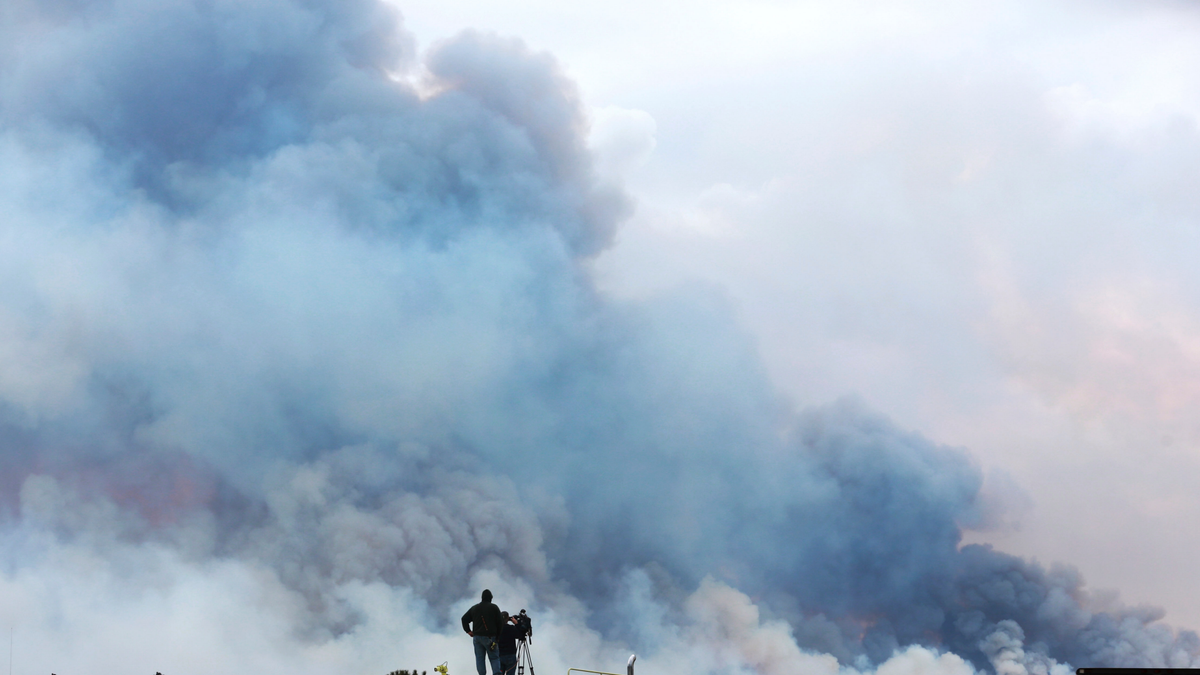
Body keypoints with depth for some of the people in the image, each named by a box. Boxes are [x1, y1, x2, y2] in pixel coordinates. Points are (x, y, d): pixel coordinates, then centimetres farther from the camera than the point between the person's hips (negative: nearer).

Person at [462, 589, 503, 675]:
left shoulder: (474, 608, 13)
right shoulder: (494, 608, -1)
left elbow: (464, 619, 12)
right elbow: (499, 623, -3)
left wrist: (468, 631, 14)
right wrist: (498, 636, 5)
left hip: (477, 636, 3)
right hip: (490, 637, -3)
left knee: (479, 658, 6)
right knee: (494, 658, 0)